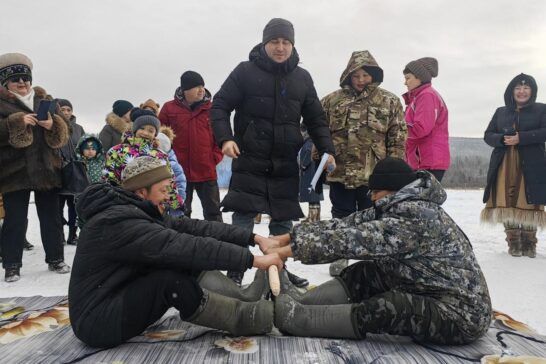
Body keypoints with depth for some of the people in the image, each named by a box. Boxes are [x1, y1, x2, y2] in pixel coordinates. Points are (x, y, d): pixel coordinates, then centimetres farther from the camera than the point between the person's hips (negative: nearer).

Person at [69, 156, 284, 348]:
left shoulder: (137, 212, 3)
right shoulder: (119, 222, -26)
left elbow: (190, 227, -3)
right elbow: (183, 246, -35)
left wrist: (252, 238, -9)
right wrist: (252, 259, -33)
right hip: (97, 321, -9)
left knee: (187, 264, -5)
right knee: (172, 279, -30)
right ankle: (244, 317, -14)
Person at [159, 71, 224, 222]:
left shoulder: (211, 109, 1)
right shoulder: (169, 108, -1)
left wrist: (216, 156, -1)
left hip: (207, 171, 1)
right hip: (179, 171, 0)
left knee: (213, 211, 9)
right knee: (181, 214, 12)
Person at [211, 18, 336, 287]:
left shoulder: (303, 78, 9)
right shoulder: (245, 71, -2)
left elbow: (316, 119, 13)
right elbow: (220, 105, -1)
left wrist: (326, 150, 1)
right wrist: (225, 138, -17)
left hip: (286, 164, 4)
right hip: (249, 161, -3)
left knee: (283, 220, 12)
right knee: (242, 219, -2)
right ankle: (236, 271, 11)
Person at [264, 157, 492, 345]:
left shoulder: (415, 216, -26)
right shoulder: (398, 207, 2)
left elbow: (353, 240, -28)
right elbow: (349, 224, 0)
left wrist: (291, 249, -22)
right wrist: (292, 236, -4)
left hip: (461, 315, -9)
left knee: (382, 309, -27)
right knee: (364, 275, -1)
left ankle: (297, 316, -16)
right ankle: (297, 305, -3)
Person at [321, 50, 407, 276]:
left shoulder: (389, 102, 2)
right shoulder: (332, 100, 4)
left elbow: (398, 139, 0)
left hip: (374, 174, -1)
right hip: (340, 172, 1)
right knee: (341, 217, 13)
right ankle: (340, 257, 28)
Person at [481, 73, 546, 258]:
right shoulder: (501, 112, 18)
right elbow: (488, 135, 12)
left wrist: (521, 138, -17)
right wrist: (501, 139, -9)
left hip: (531, 166, -2)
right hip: (504, 166, 2)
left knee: (529, 204, -5)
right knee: (508, 204, -3)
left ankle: (529, 243, 8)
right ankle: (513, 242, 6)